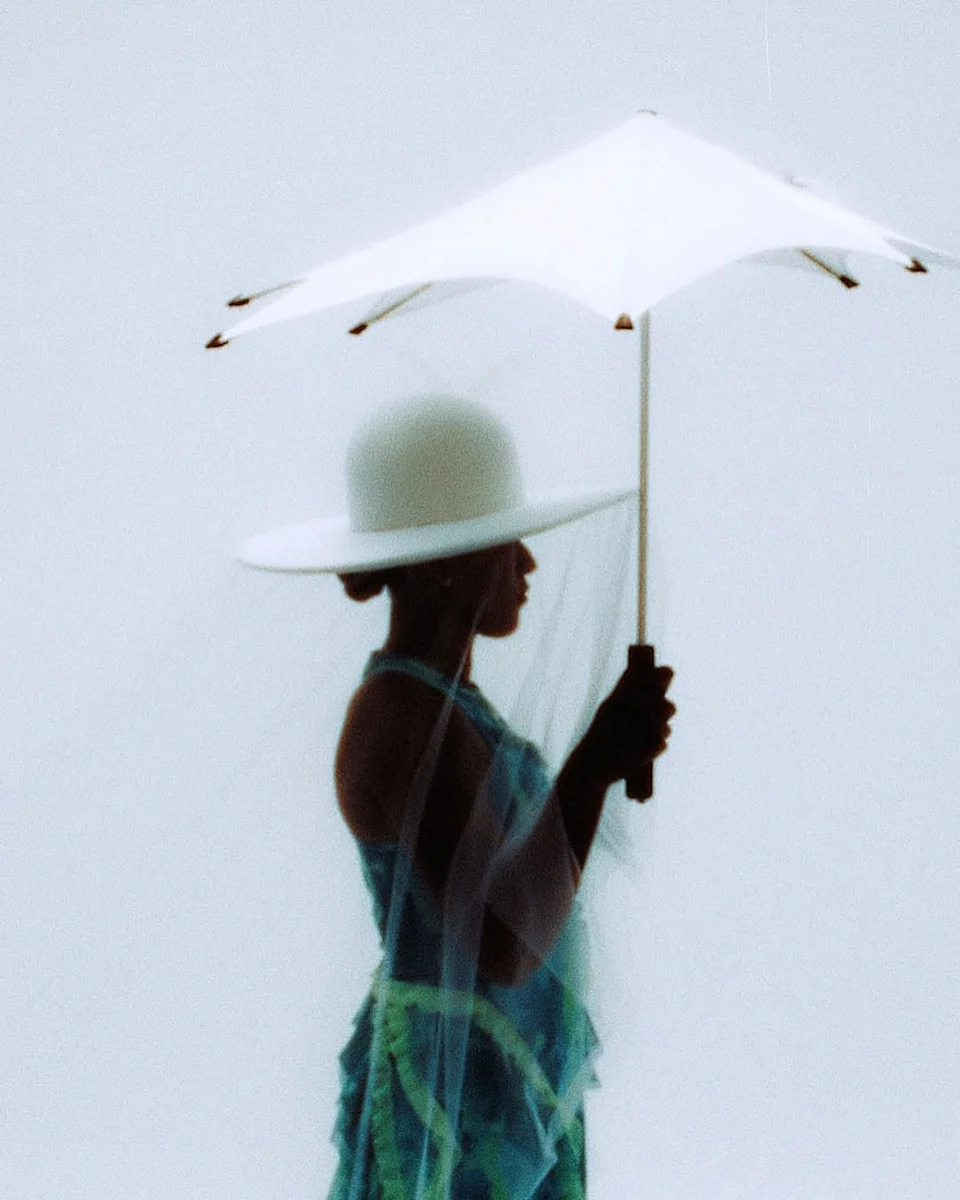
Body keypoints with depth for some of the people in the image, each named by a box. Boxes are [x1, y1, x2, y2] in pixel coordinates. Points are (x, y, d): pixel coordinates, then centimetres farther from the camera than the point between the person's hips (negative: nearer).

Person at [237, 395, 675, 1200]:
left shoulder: (439, 701, 9)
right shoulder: (404, 721, -21)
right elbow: (502, 943, -31)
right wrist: (596, 764, -32)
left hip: (519, 1095, 10)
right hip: (454, 1122, -10)